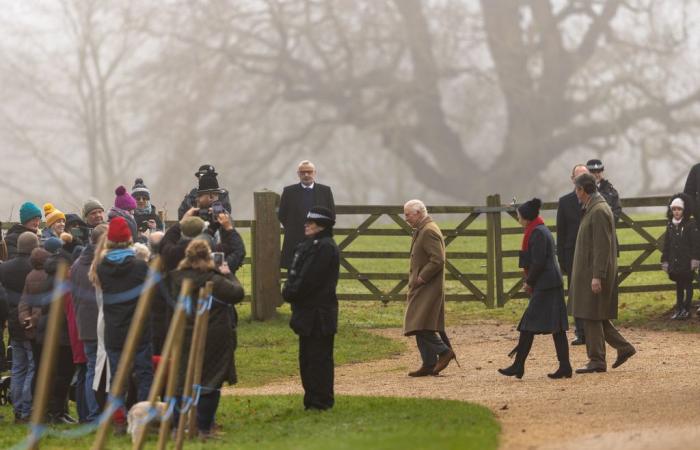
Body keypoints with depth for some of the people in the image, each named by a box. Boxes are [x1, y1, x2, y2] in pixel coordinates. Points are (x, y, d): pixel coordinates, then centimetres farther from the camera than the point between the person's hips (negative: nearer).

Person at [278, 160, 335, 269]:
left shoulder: (325, 191, 6)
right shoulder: (289, 191, 4)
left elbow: (332, 214, 10)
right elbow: (281, 215, 8)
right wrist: (293, 230, 4)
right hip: (295, 242, -1)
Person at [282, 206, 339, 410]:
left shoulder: (325, 248, -15)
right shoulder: (308, 245, 16)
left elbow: (309, 279, -20)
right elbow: (295, 275, 17)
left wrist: (290, 293, -9)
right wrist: (289, 291, 0)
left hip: (319, 314, -10)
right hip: (307, 312, 10)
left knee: (318, 357, -5)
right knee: (306, 357, 14)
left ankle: (320, 401, 0)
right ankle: (313, 399, 20)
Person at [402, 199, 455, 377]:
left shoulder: (429, 231, -16)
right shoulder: (421, 230, 18)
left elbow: (437, 260, -24)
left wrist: (421, 278, -19)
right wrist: (414, 278, 14)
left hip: (428, 288, -10)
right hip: (421, 289, 10)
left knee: (421, 325, -14)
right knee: (421, 328, 9)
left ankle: (444, 351, -6)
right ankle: (429, 364, 10)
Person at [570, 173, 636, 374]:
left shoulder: (599, 212, -17)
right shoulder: (592, 209, 15)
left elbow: (603, 246, -21)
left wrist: (597, 276, -24)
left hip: (594, 274, -10)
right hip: (588, 272, 10)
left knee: (592, 316, -4)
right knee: (593, 316, 13)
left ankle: (597, 361, 0)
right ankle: (623, 347, 16)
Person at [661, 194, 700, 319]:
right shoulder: (670, 226, 6)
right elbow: (666, 245, 11)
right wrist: (665, 261, 9)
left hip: (687, 262, -5)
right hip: (675, 262, 5)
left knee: (688, 285, 3)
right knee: (679, 285, 12)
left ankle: (686, 309, 7)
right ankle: (679, 308, 18)